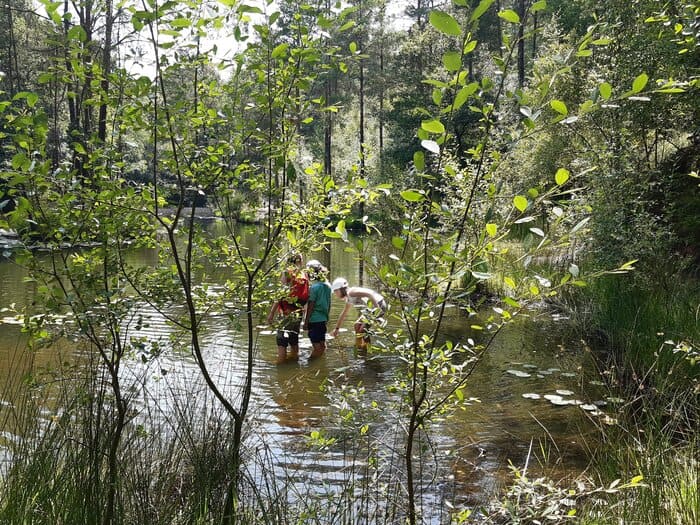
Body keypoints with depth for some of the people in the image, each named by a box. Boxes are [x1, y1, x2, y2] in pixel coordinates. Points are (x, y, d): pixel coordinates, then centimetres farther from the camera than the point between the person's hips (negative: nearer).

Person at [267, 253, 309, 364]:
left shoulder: (288, 272, -8)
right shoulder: (304, 275, 8)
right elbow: (306, 297, 9)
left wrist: (272, 313, -11)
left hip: (288, 313, -6)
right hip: (299, 312, 6)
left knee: (281, 342, -5)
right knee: (294, 339, 18)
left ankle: (280, 363, -8)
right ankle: (293, 357, 25)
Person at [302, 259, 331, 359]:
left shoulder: (314, 287, -15)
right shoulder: (327, 286, 7)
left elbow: (310, 306, -14)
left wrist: (306, 322, -9)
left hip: (314, 320, -7)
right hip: (323, 319, 7)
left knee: (316, 346, -5)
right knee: (322, 344, 14)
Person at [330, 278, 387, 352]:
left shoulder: (351, 292, -15)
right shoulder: (349, 299, 16)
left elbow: (369, 294, -27)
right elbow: (343, 314, 29)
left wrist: (377, 307, -32)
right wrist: (336, 328, 32)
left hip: (379, 305, -10)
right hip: (371, 308, 10)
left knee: (362, 329, -12)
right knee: (357, 326, 16)